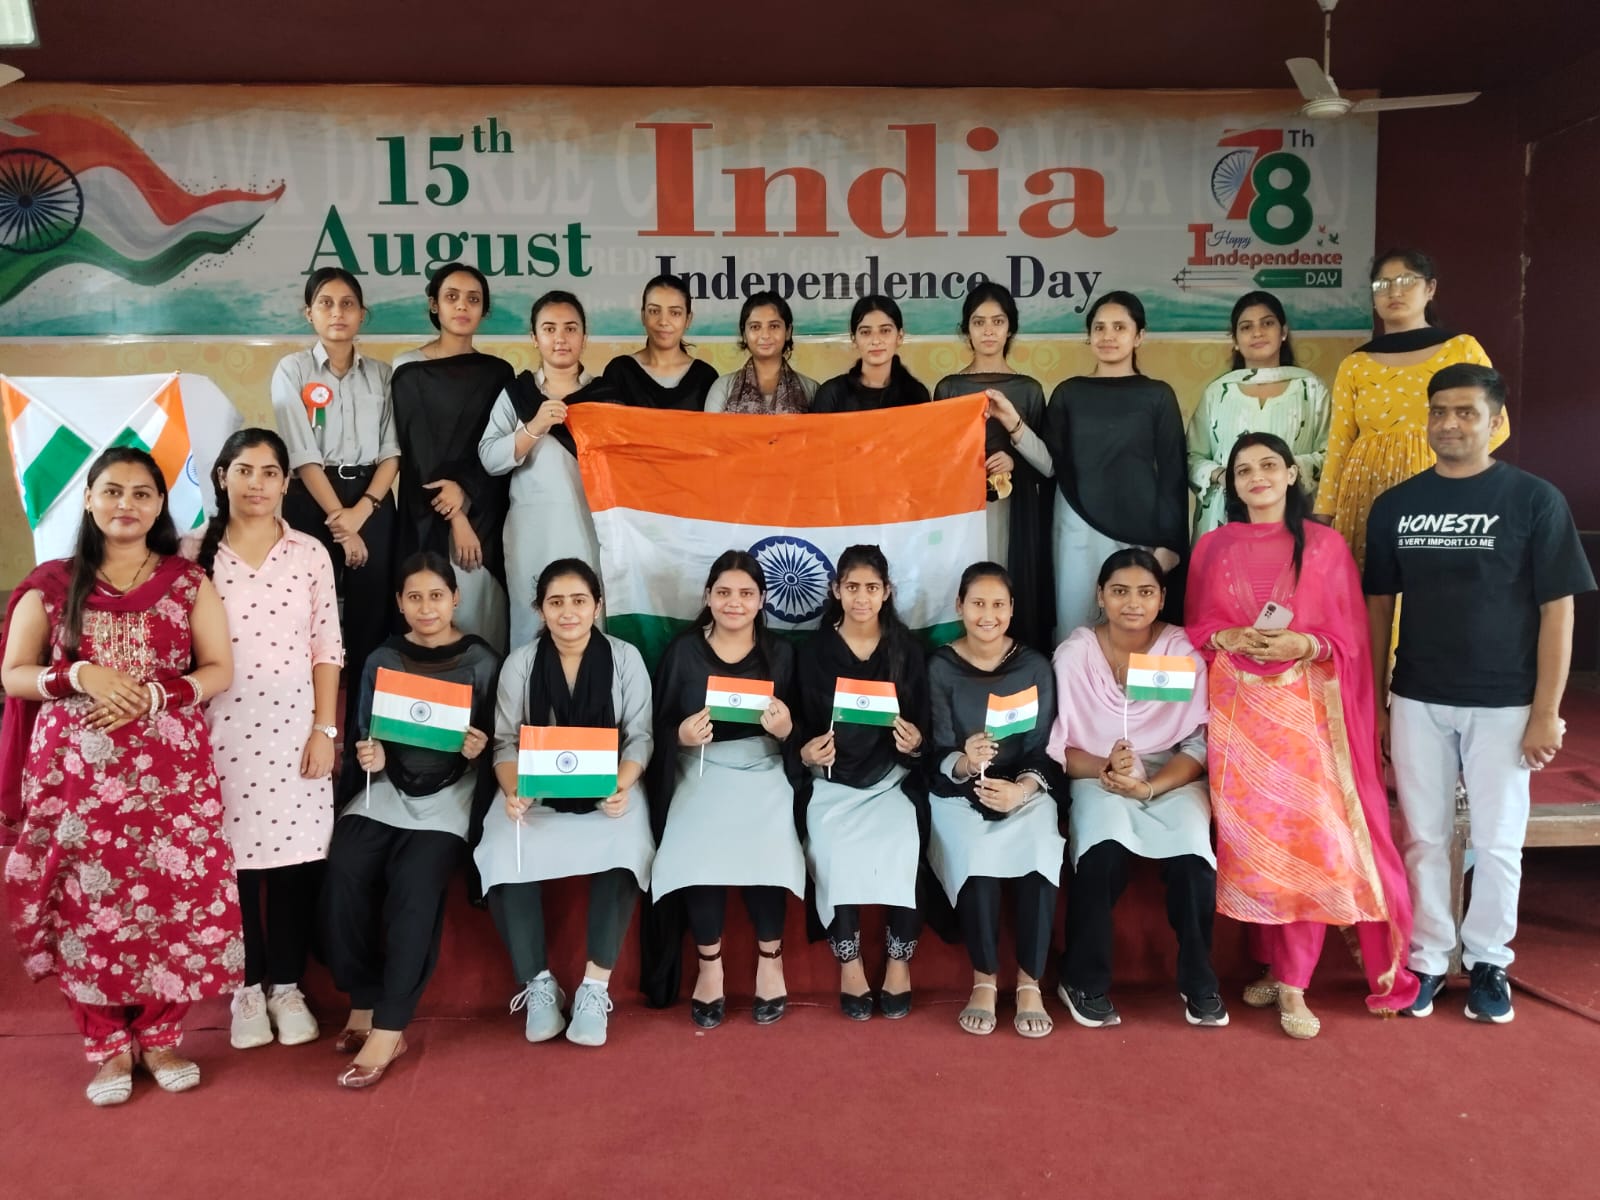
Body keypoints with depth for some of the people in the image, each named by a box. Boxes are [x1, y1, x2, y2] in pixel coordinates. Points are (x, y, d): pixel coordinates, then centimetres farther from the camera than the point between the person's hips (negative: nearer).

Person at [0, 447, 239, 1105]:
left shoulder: (188, 582, 5)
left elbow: (220, 670, 3)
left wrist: (153, 695, -13)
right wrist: (80, 676, -13)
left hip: (170, 766, 0)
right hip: (75, 769, 0)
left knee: (175, 897, -1)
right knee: (87, 903, 3)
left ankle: (161, 1035, 17)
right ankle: (108, 1044, 19)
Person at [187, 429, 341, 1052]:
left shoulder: (310, 553, 3)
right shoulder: (192, 553, 2)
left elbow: (327, 648, 2)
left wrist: (325, 728, -3)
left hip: (295, 726, 0)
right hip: (220, 730, 0)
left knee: (295, 853, 4)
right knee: (232, 854, 6)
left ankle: (287, 984, 20)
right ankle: (247, 987, 22)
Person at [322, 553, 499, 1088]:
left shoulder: (481, 661, 2)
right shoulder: (382, 661, 10)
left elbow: (496, 742, 4)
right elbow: (365, 736, 12)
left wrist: (480, 749, -17)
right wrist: (369, 758, -10)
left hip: (450, 792, -3)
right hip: (387, 787, 3)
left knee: (414, 882, -28)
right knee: (344, 872, -24)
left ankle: (388, 1028, -20)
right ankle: (363, 1003, -8)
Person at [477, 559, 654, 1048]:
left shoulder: (625, 657, -1)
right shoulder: (520, 662, 2)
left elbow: (640, 736, -2)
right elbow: (506, 742, 1)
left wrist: (622, 787, -21)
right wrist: (512, 792, -20)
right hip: (536, 790, 1)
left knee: (621, 851, -32)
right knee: (506, 855, -28)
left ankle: (596, 986, -18)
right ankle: (538, 983, -10)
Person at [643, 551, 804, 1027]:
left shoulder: (779, 652, 6)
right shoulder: (683, 650, 4)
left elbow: (792, 732, 7)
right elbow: (659, 728, 6)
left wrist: (786, 728, -15)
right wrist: (681, 735, -16)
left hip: (763, 767, 0)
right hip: (699, 769, 0)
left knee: (765, 849, -28)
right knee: (698, 852, -27)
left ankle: (770, 956, 0)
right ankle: (709, 962, -1)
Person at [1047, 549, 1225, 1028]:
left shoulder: (1184, 650, -5)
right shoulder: (1075, 653, -6)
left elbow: (1198, 744, -6)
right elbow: (1058, 746, -5)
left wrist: (1148, 788, -21)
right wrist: (1105, 768, -24)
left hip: (1172, 776, 1)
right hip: (1097, 775, -1)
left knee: (1192, 855, -29)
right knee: (1102, 852, -31)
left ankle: (1198, 981, -3)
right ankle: (1084, 980, -10)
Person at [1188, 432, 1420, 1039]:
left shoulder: (1325, 545, 5)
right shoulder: (1212, 547, 10)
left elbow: (1349, 637, 4)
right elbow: (1195, 627, 12)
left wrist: (1305, 645, -15)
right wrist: (1230, 638, -8)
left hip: (1304, 707, -2)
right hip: (1236, 708, 2)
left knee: (1304, 836, -8)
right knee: (1248, 838, 2)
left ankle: (1292, 985, -1)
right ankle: (1273, 965, 16)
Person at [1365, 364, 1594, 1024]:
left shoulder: (1535, 500, -4)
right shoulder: (1395, 505, 4)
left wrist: (1546, 711, -8)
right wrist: (1372, 702, 6)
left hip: (1502, 704, -2)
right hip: (1417, 702, 2)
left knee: (1497, 842, 7)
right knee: (1423, 838, 9)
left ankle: (1488, 962, 25)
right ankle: (1427, 959, 23)